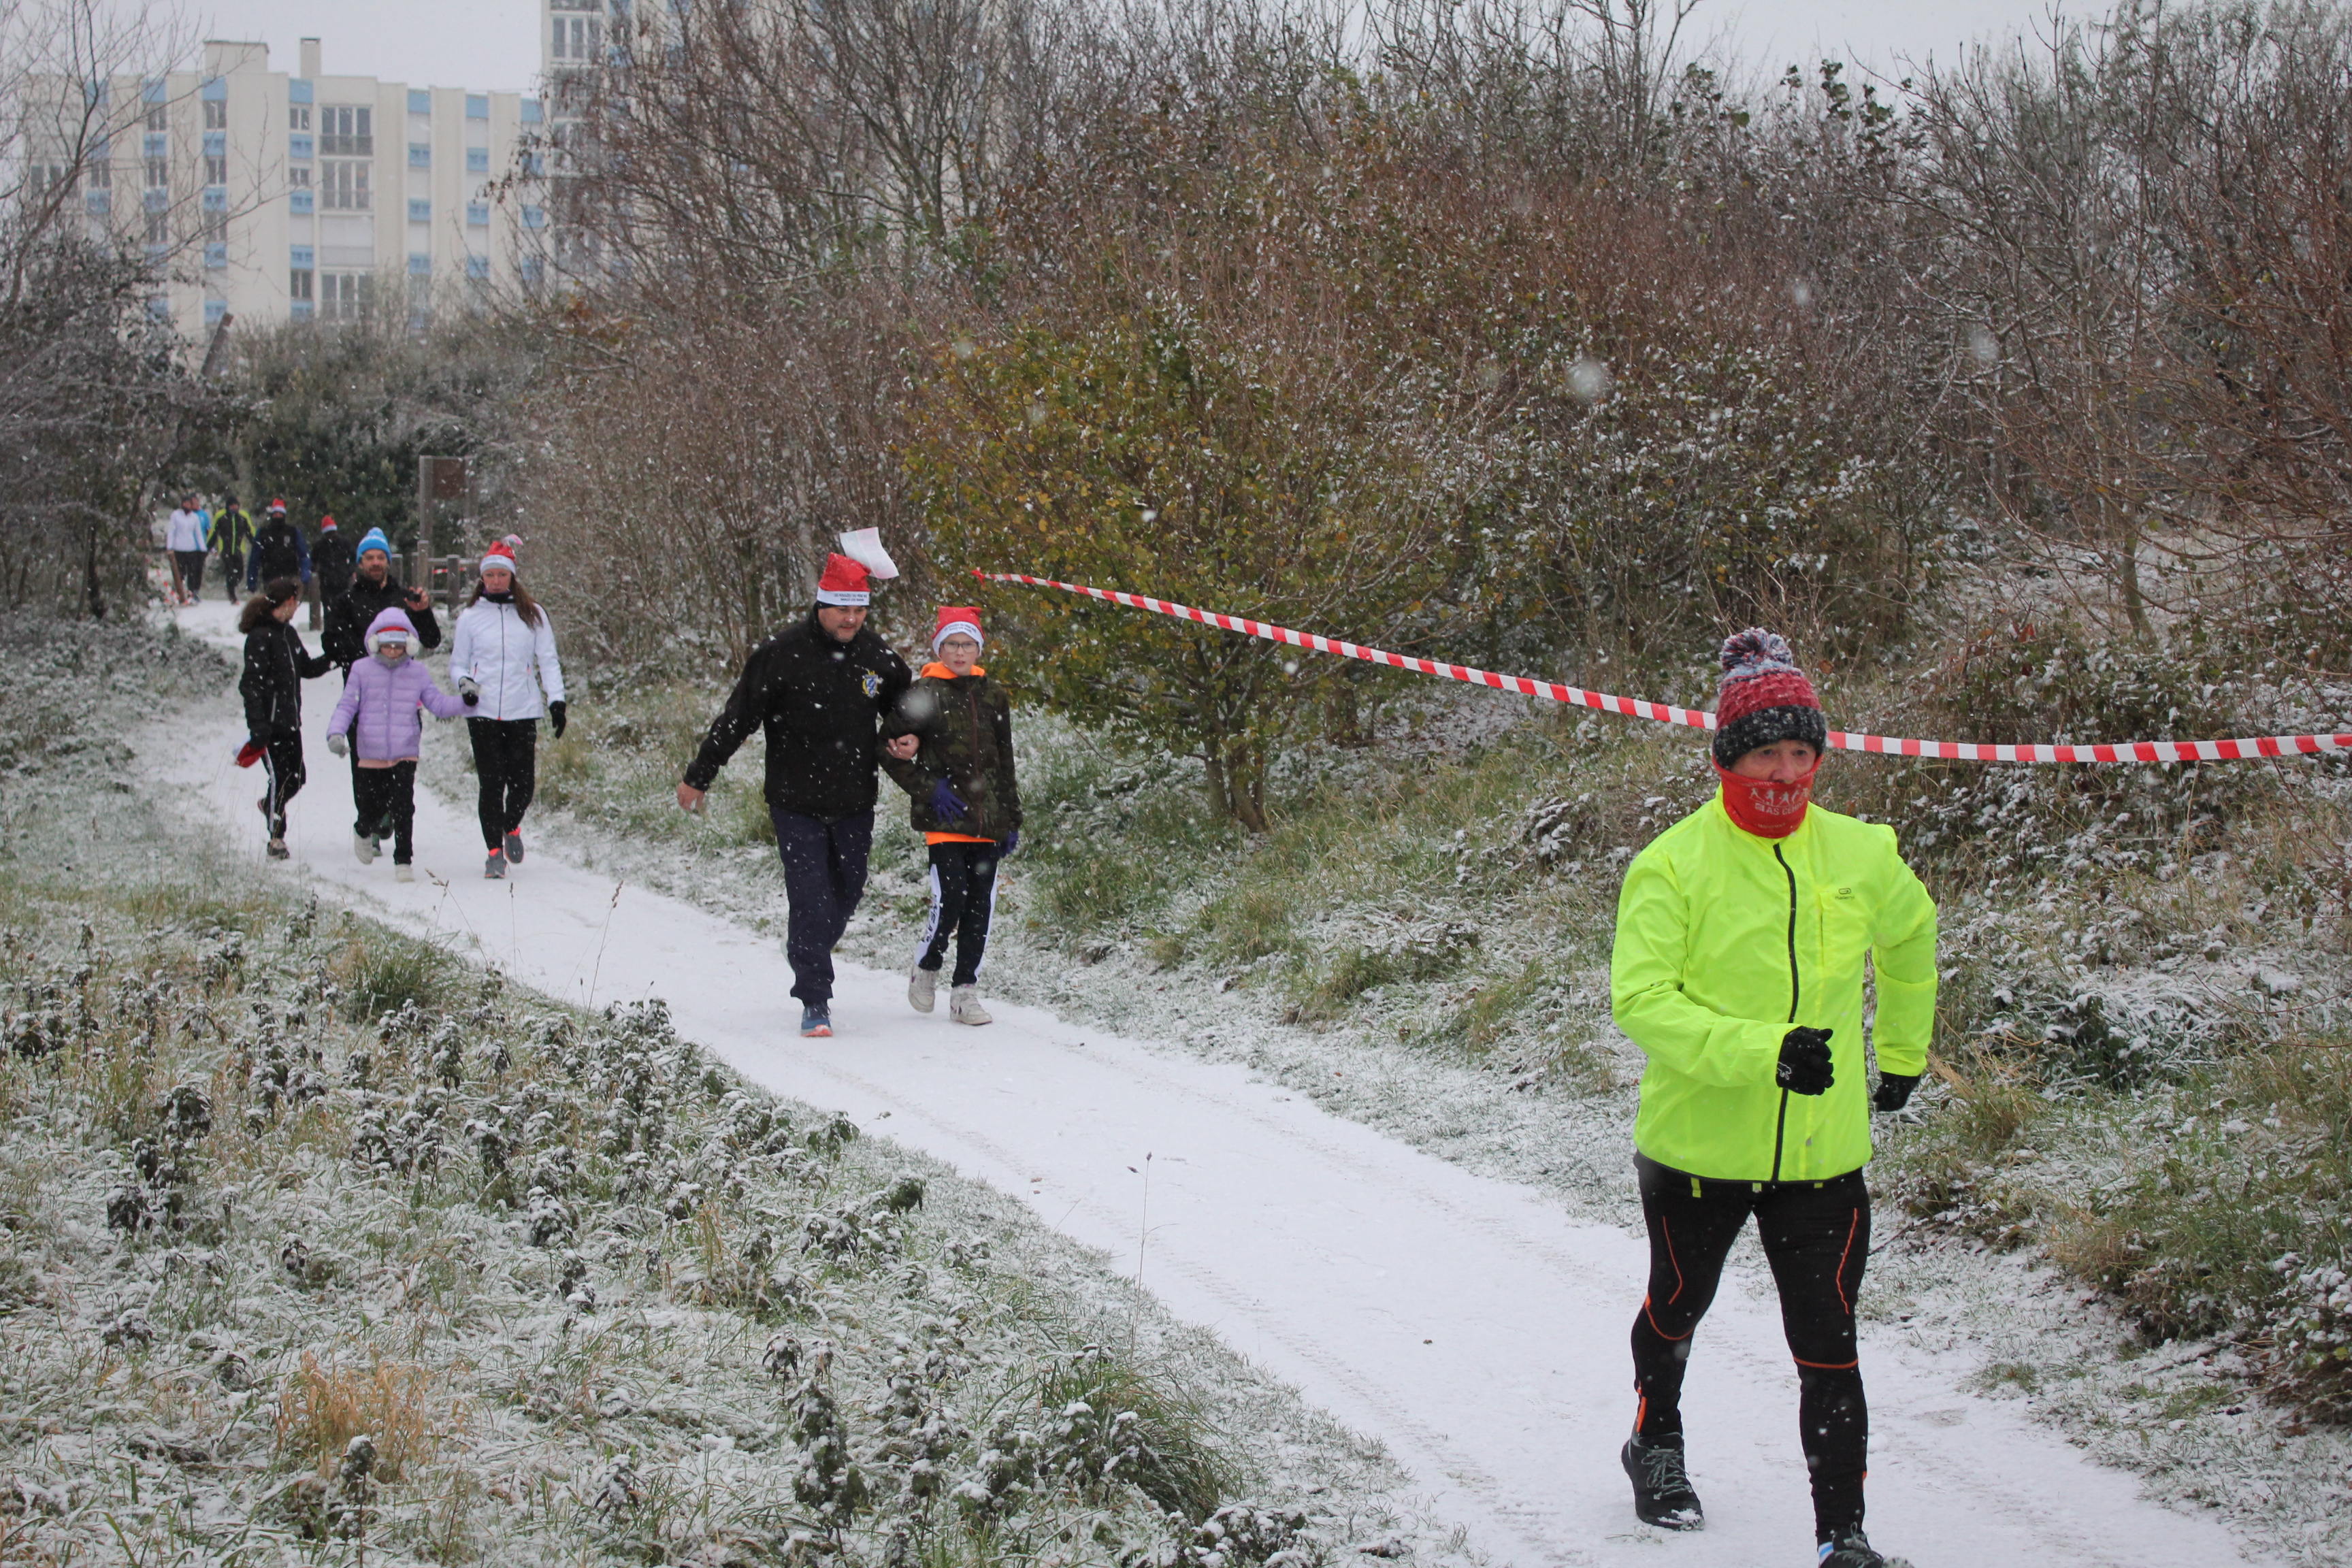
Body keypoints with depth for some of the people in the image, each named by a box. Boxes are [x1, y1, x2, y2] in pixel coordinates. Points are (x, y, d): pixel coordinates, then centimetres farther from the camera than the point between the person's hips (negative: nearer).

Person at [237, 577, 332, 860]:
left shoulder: (288, 633, 13)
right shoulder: (260, 636, -14)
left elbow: (307, 668, 20)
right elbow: (251, 684, -17)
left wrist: (333, 658, 4)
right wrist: (257, 725, -22)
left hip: (290, 721, 8)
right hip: (270, 723, -8)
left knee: (297, 778, 10)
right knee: (279, 778, -5)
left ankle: (270, 805, 39)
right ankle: (276, 838, 6)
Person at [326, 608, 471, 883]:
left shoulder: (417, 672, 6)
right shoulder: (362, 671, 2)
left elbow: (438, 703, 8)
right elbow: (347, 706, 2)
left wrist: (464, 701, -7)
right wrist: (336, 732, -13)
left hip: (405, 754, 0)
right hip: (371, 756, 0)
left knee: (403, 808, -13)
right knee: (372, 809, 9)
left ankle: (403, 861, -3)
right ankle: (364, 831, 45)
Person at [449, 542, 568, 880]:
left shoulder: (533, 614, 7)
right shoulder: (470, 617, 8)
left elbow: (548, 661, 7)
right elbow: (457, 663, 14)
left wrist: (557, 700, -4)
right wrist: (463, 682, -9)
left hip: (523, 712, 0)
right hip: (483, 712, 0)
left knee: (523, 782, -3)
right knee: (492, 783, -6)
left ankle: (512, 827, 29)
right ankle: (495, 851, 4)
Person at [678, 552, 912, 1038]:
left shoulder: (877, 654, 2)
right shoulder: (783, 653, -11)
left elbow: (904, 709, 22)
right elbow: (737, 718, -5)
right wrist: (698, 777, -1)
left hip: (855, 803, 4)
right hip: (797, 802, -4)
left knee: (846, 896, 11)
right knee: (810, 897, -9)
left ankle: (809, 962, 35)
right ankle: (815, 1001, -5)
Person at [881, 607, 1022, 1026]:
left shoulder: (993, 696, 13)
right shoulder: (922, 693, 0)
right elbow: (891, 755, 2)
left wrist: (1012, 820, 16)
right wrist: (929, 789, -9)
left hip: (988, 818, 4)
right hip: (944, 817, -4)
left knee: (980, 905, 2)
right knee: (950, 900, -14)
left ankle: (965, 990, 11)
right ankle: (926, 968, 12)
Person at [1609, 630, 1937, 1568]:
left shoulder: (1861, 857, -1)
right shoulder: (1674, 865, -14)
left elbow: (1911, 932, 21)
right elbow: (1640, 999, -22)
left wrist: (1901, 1052, 26)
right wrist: (1764, 1049, -32)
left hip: (1822, 1153, 2)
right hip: (1698, 1146, -1)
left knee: (1828, 1349, -5)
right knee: (1677, 1310, 22)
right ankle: (1657, 1442, 49)